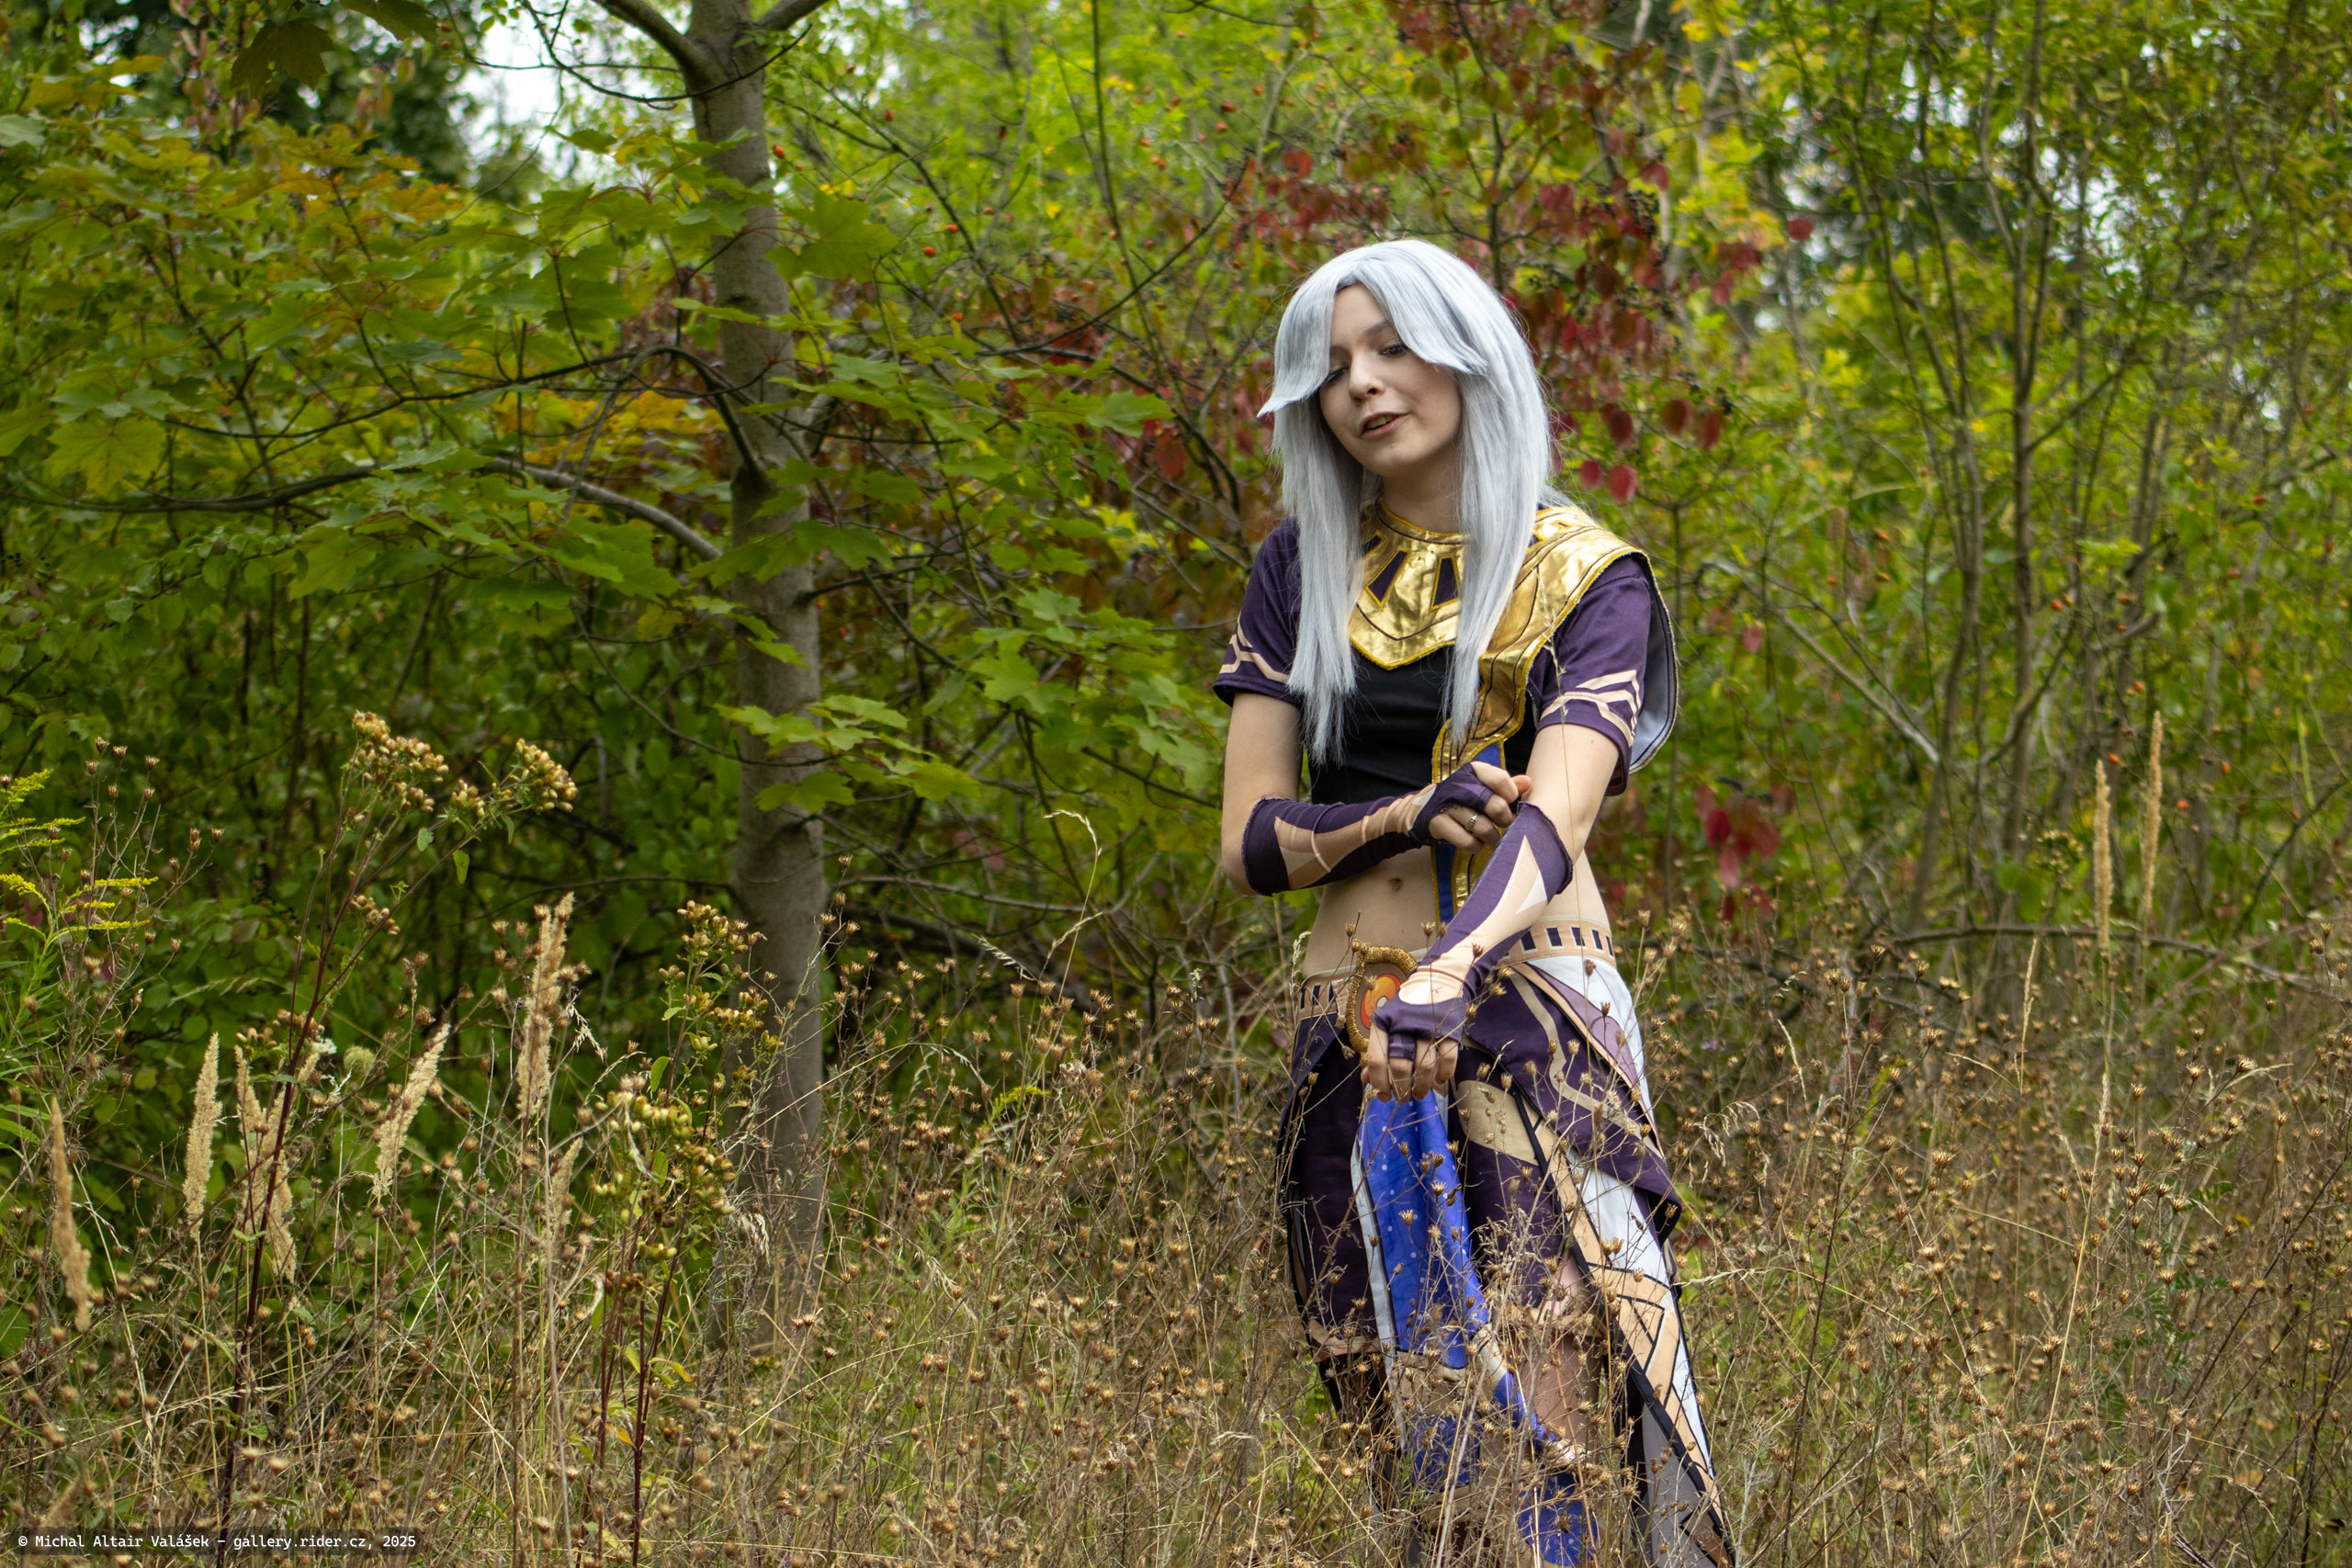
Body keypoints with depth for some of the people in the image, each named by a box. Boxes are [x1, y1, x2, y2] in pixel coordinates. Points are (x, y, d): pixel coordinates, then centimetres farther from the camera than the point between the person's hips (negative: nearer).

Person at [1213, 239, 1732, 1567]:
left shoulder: (1583, 578, 0)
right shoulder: (1302, 573, 11)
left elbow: (1554, 820, -16)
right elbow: (1250, 842, 7)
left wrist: (1448, 973, -34)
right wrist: (1404, 820, -13)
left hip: (1524, 1016, -4)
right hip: (1353, 1026, 4)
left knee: (1535, 1412, -14)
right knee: (1394, 1413, 2)